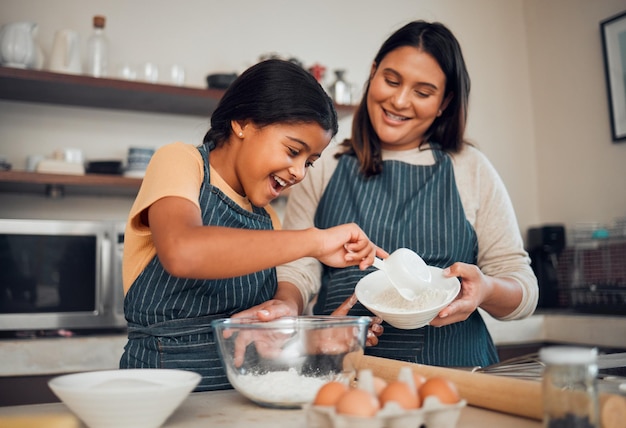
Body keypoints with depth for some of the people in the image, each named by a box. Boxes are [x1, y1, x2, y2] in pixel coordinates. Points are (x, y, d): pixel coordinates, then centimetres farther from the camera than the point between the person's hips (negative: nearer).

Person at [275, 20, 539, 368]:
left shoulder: (471, 169, 8)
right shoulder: (324, 167, 9)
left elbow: (524, 290, 6)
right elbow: (297, 268, 3)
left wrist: (487, 289, -15)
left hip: (452, 367, 0)